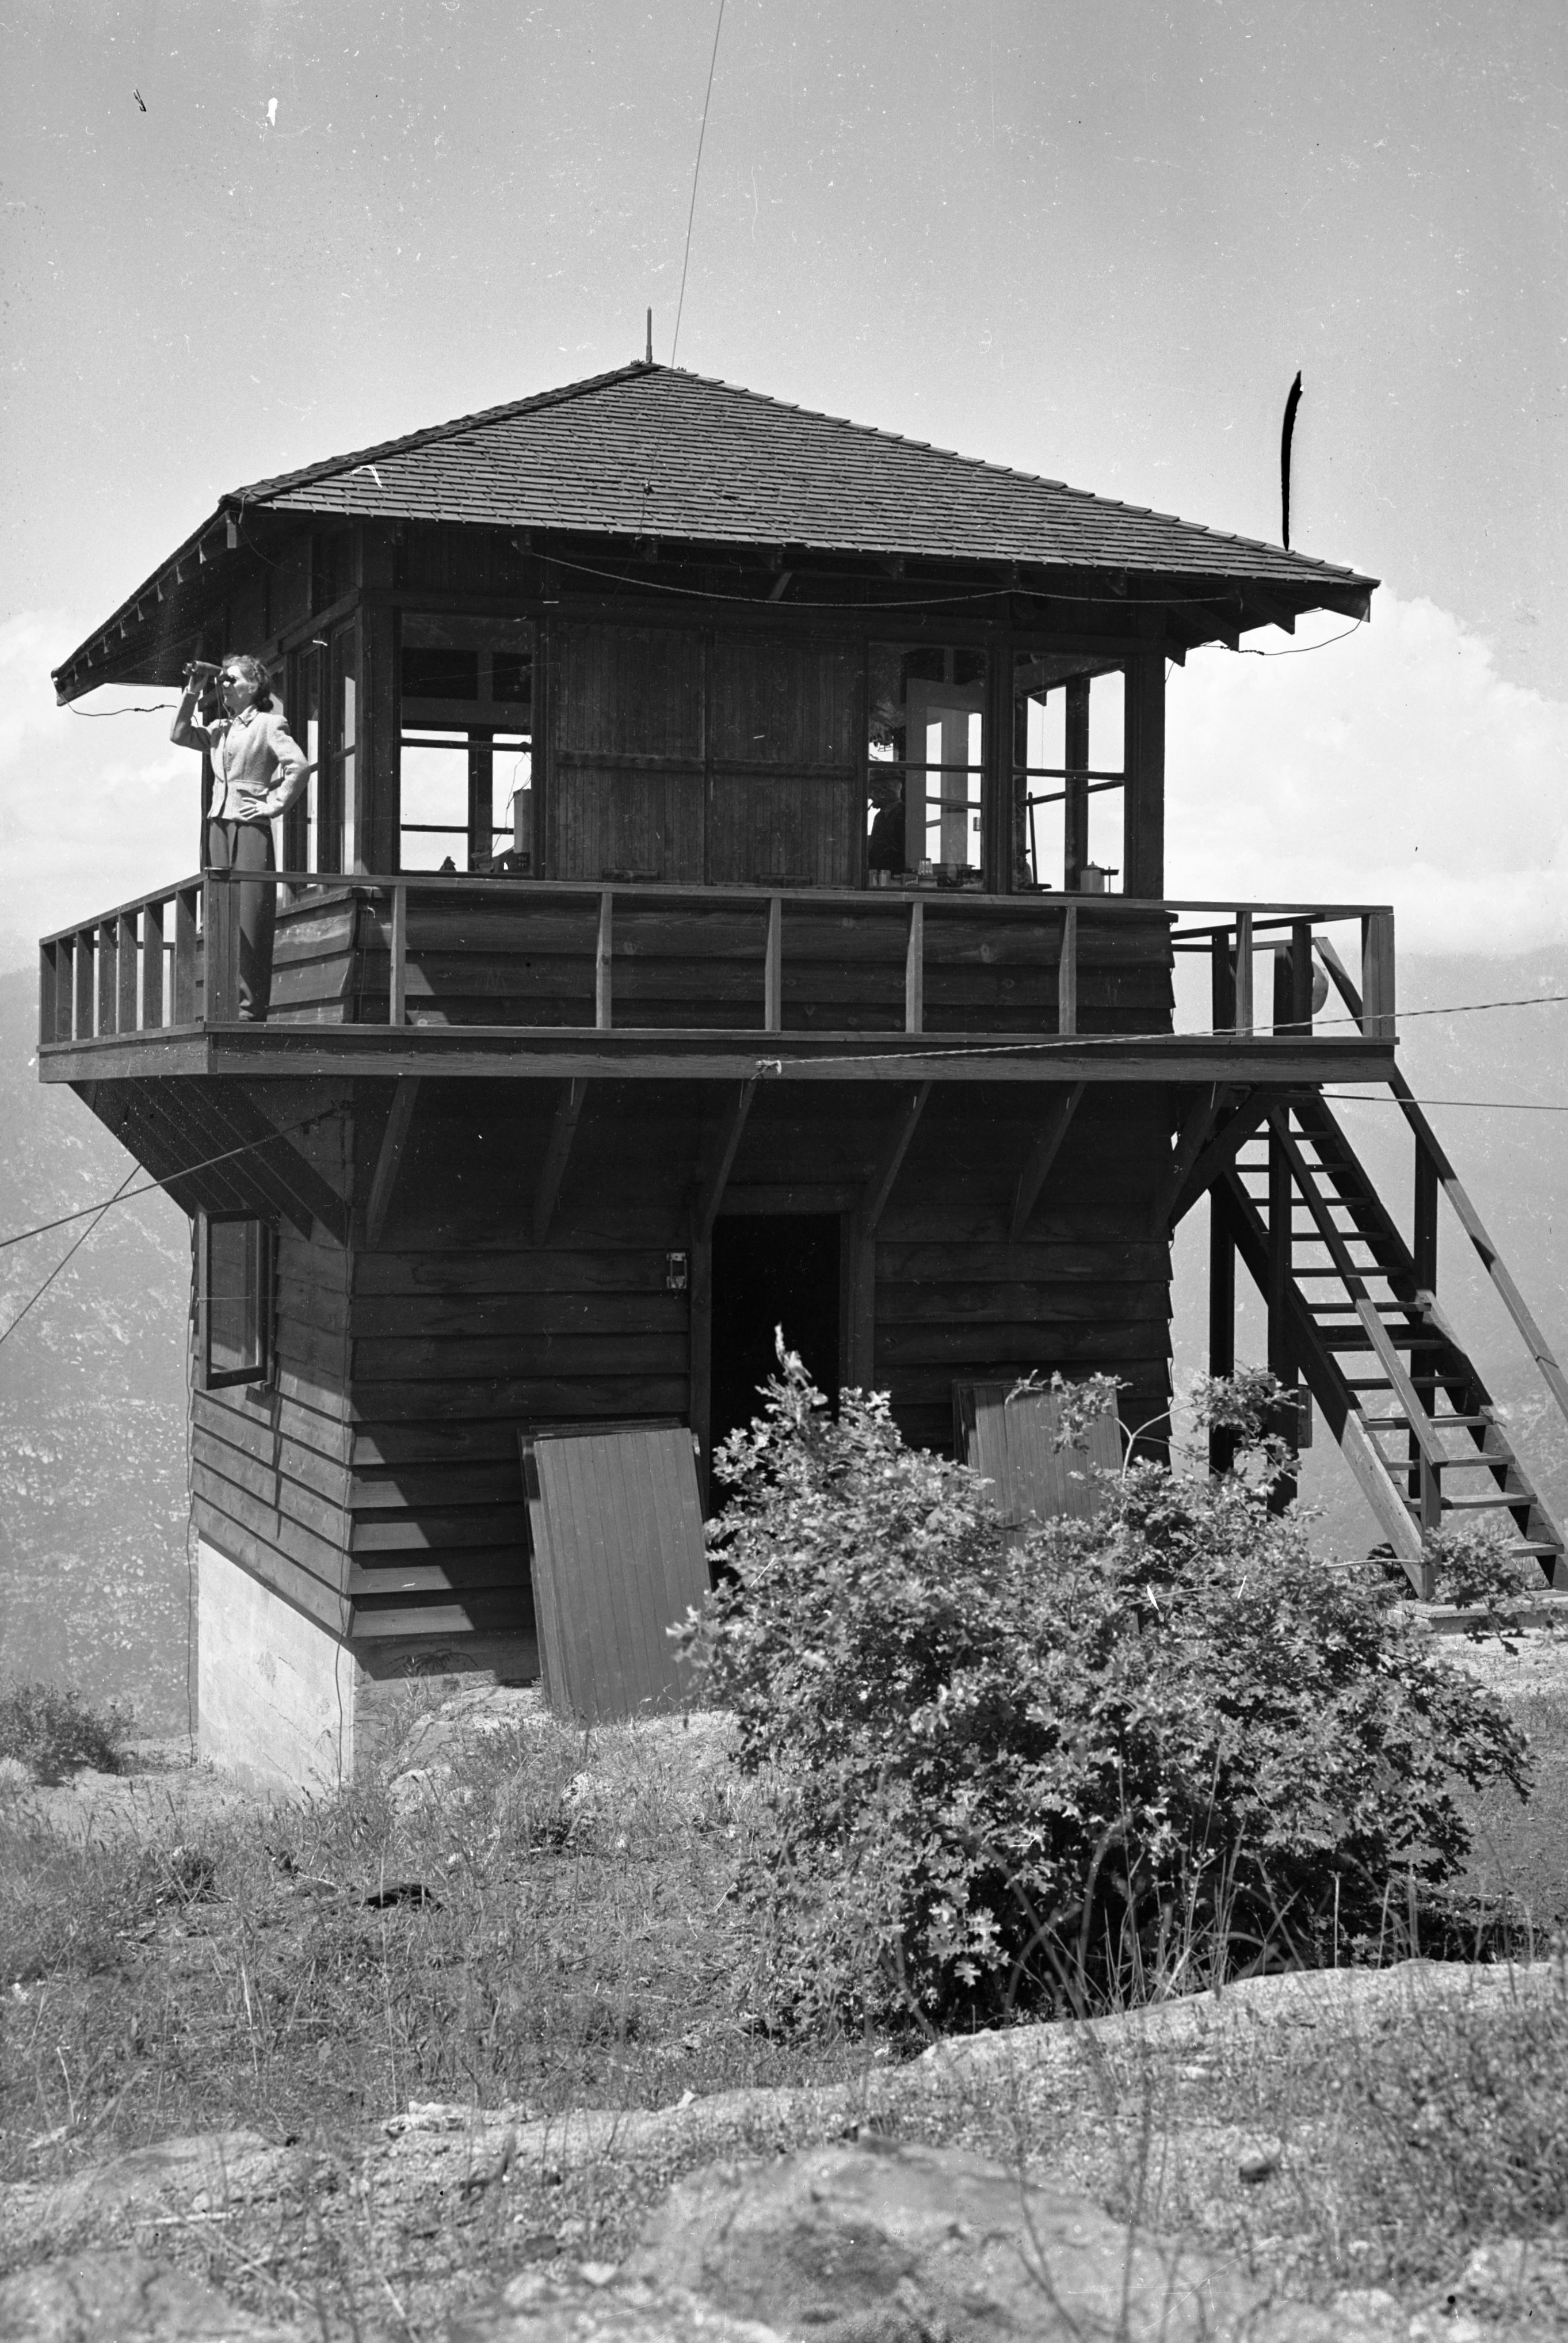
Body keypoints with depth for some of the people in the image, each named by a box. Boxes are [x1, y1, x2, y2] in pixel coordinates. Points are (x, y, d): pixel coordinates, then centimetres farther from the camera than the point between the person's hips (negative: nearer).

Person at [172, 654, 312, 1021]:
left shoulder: (269, 724, -2)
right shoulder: (219, 729, 19)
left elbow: (299, 767, -12)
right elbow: (179, 734, 11)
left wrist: (274, 805, -11)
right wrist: (192, 691, 9)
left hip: (249, 828, -7)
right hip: (217, 827, 7)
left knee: (250, 921, -8)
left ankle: (251, 1011, -9)